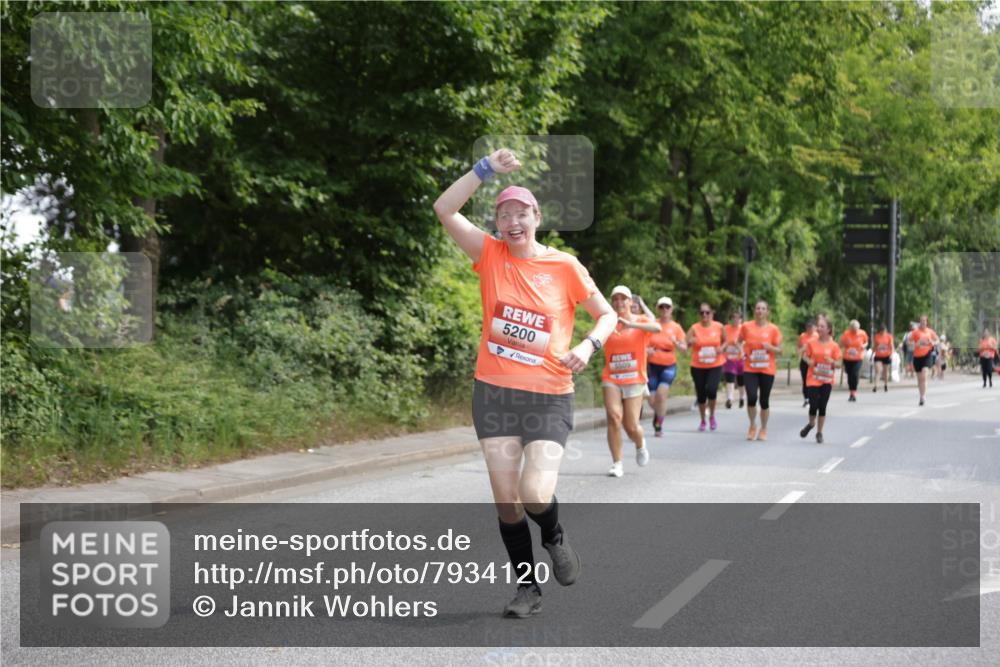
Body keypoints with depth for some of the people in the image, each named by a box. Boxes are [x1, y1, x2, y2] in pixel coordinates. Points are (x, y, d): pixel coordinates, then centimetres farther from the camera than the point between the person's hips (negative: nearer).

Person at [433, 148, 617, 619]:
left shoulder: (564, 266, -2)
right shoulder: (490, 255, 1)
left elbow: (607, 315, 7)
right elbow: (445, 209, -9)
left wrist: (589, 345, -13)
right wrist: (487, 168, -16)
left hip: (549, 398, -2)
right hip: (494, 393, 2)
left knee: (536, 495, -15)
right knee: (506, 501, 3)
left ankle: (555, 538, 20)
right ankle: (527, 587, 20)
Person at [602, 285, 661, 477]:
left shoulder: (640, 321, -1)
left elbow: (657, 328, -22)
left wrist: (631, 324, -34)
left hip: (634, 380, -1)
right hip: (611, 380, 1)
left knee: (631, 427, -2)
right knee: (614, 416, -20)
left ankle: (640, 445, 35)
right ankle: (617, 463, -10)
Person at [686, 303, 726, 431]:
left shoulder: (719, 327, -1)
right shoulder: (694, 328, -6)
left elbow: (725, 341, 14)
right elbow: (684, 345, -12)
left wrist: (722, 348, -7)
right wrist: (690, 342, -34)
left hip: (715, 365, -1)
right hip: (698, 367, 1)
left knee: (711, 389, -20)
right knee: (701, 394, 6)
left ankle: (712, 416, 7)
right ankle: (703, 421, 28)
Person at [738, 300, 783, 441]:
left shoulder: (773, 329, -1)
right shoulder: (746, 327, 0)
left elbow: (779, 350, 2)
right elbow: (740, 342, 16)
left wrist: (770, 347, -17)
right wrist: (741, 350, -4)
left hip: (767, 370, 0)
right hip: (750, 369, 0)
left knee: (764, 400, 5)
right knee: (751, 397, -15)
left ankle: (763, 429, 24)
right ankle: (752, 426, 9)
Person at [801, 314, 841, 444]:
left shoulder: (834, 346, -2)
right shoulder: (811, 343, -1)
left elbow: (837, 363, 2)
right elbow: (806, 357, 9)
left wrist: (832, 361, -19)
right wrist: (808, 361, -12)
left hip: (827, 380, 0)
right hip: (813, 379, 0)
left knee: (822, 407, 2)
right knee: (813, 405, -7)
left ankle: (819, 432, 16)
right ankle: (811, 424, 25)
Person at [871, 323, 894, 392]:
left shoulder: (889, 336, -2)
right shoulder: (876, 336, 1)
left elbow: (892, 346, -1)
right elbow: (874, 346, 9)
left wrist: (891, 354, -13)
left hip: (886, 356, 0)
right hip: (878, 356, 0)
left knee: (885, 371, 11)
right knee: (877, 371, -12)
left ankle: (886, 385, 27)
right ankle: (875, 385, -16)